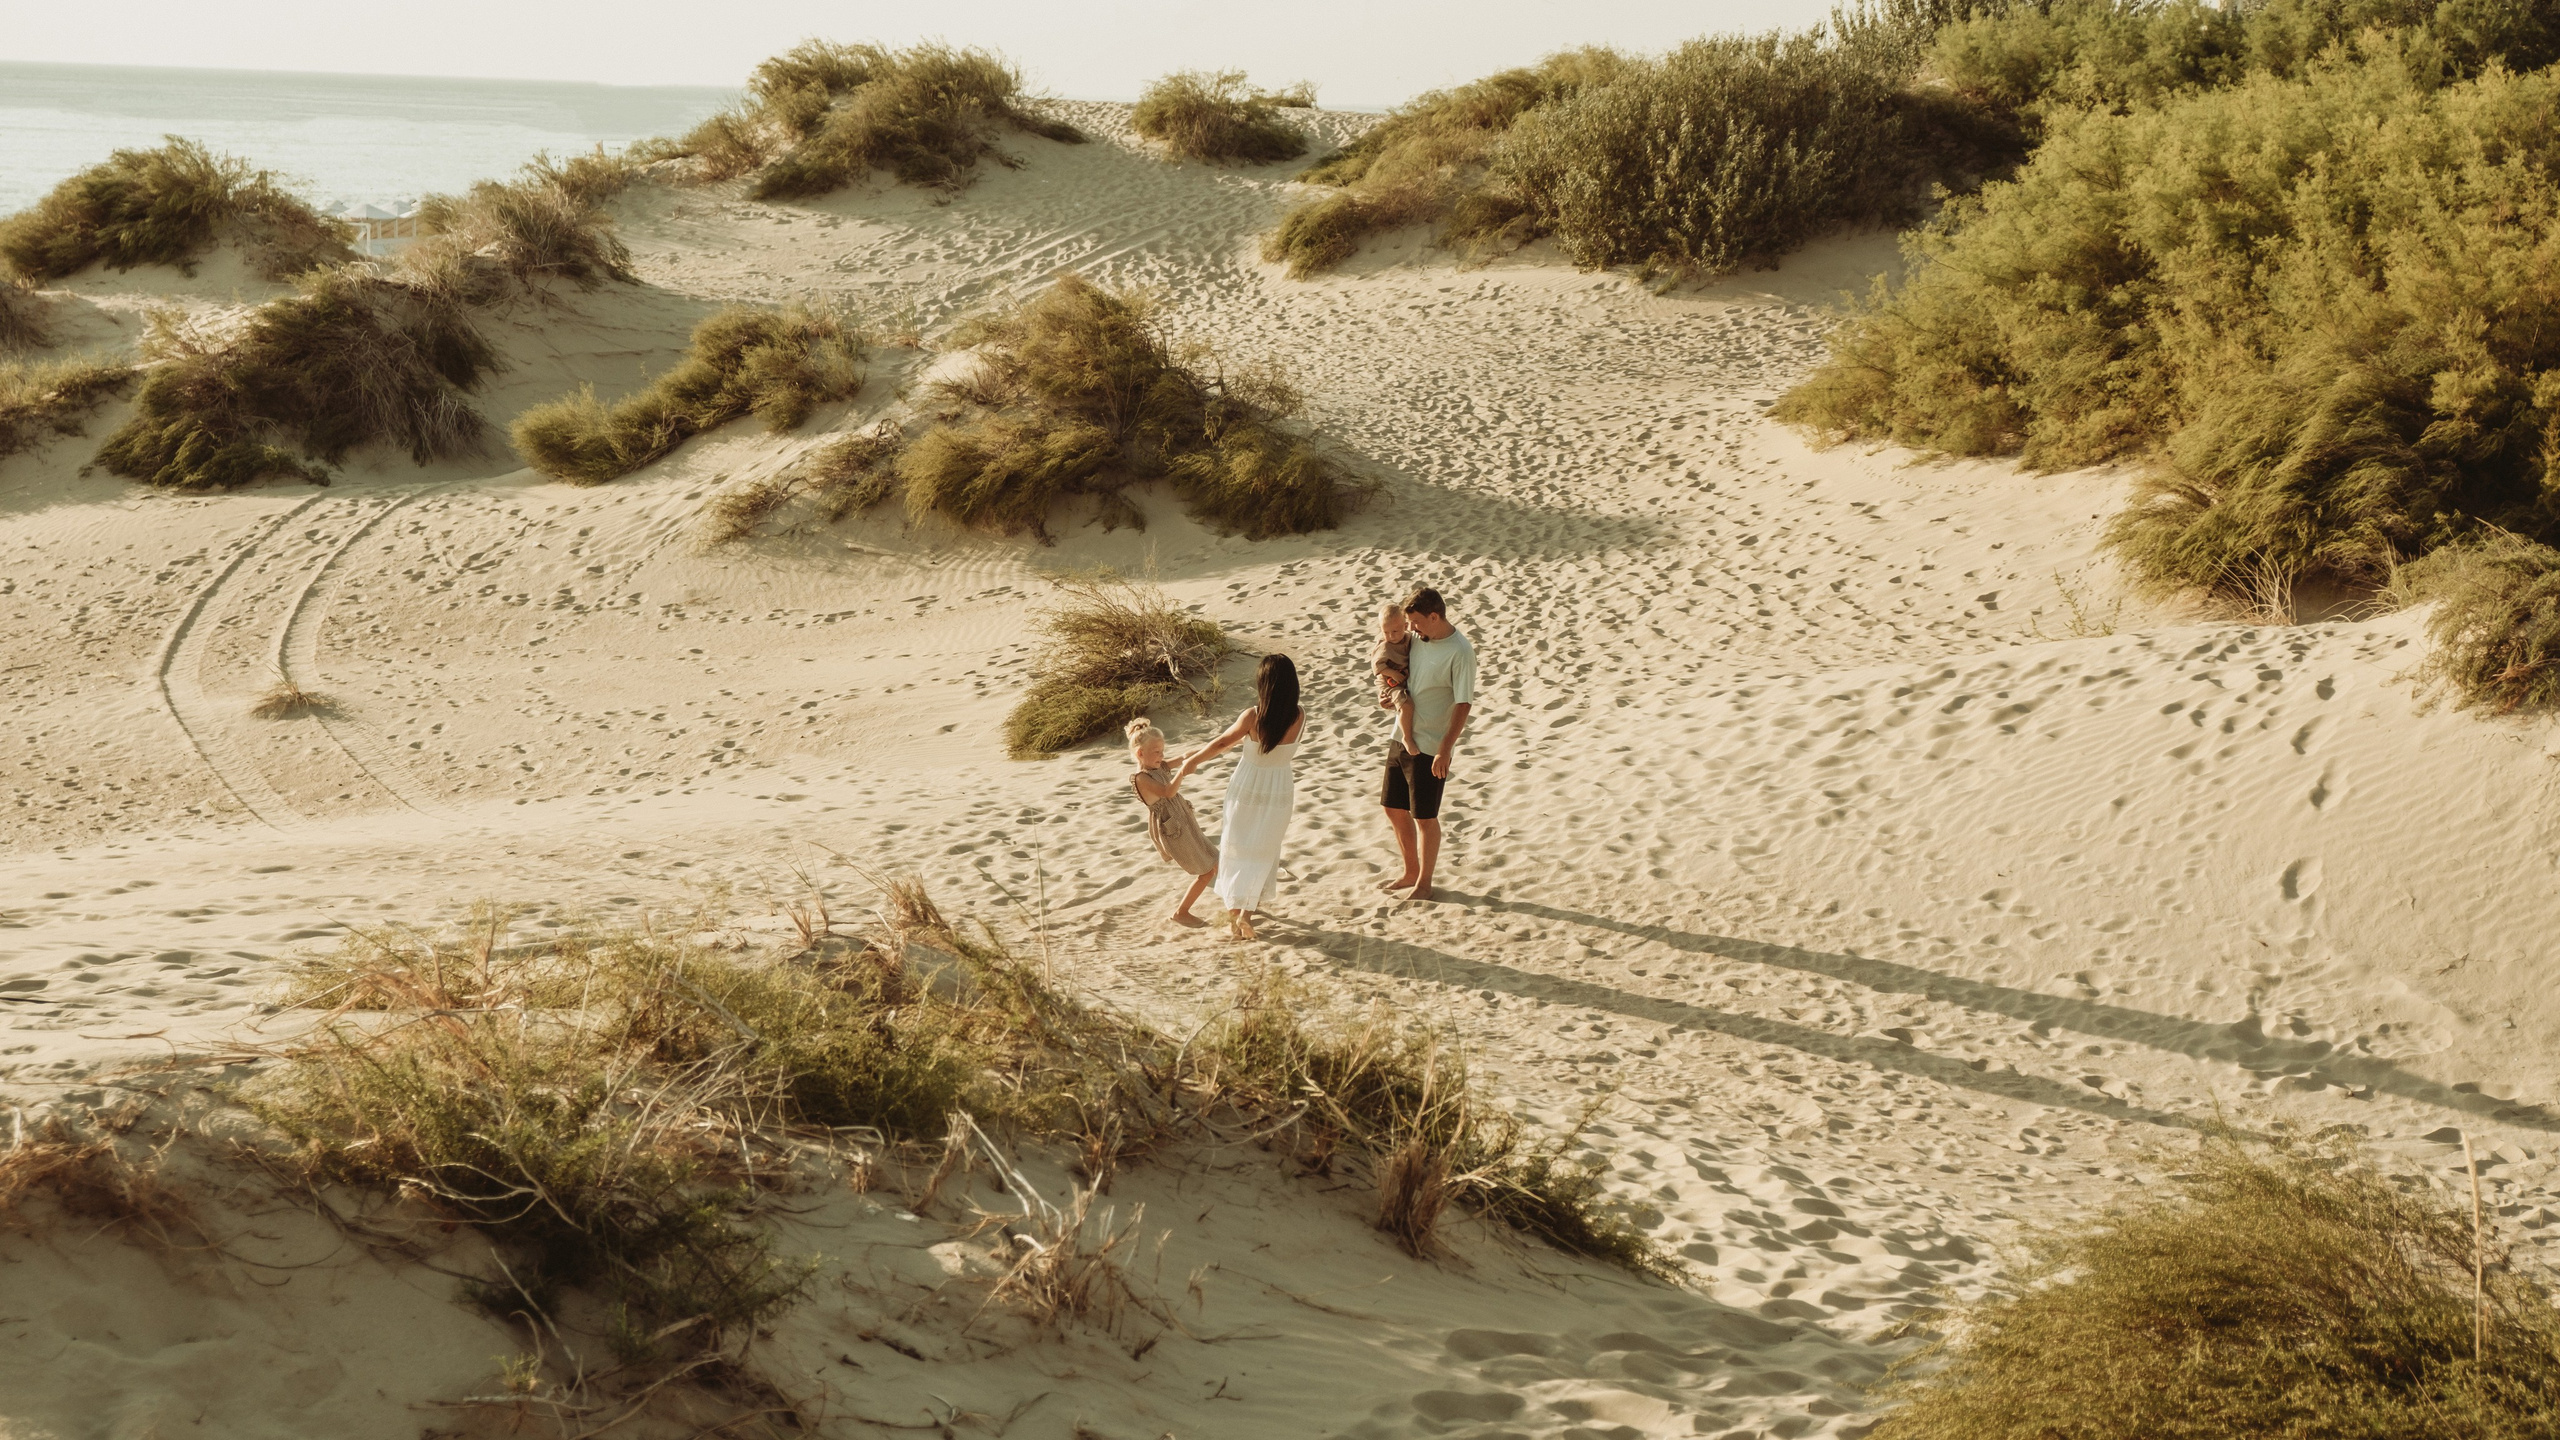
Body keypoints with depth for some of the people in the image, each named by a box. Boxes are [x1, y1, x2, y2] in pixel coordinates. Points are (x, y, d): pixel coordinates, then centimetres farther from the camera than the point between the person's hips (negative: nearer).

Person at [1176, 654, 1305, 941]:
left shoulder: (1253, 717, -24)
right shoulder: (1299, 718, -15)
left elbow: (1223, 742, -9)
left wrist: (1192, 761, 9)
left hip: (1247, 787, -2)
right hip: (1279, 790, 2)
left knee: (1236, 847, 15)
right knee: (1264, 851, 16)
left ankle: (1234, 910, 16)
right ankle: (1248, 908, 6)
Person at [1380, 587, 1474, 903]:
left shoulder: (1460, 652, -18)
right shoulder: (1418, 639, 3)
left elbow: (1463, 705, -19)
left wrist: (1445, 750, -23)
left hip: (1430, 747, -8)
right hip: (1402, 737, 8)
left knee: (1424, 817, 3)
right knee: (1393, 807, 16)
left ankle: (1424, 881, 20)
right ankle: (1411, 872, 33)